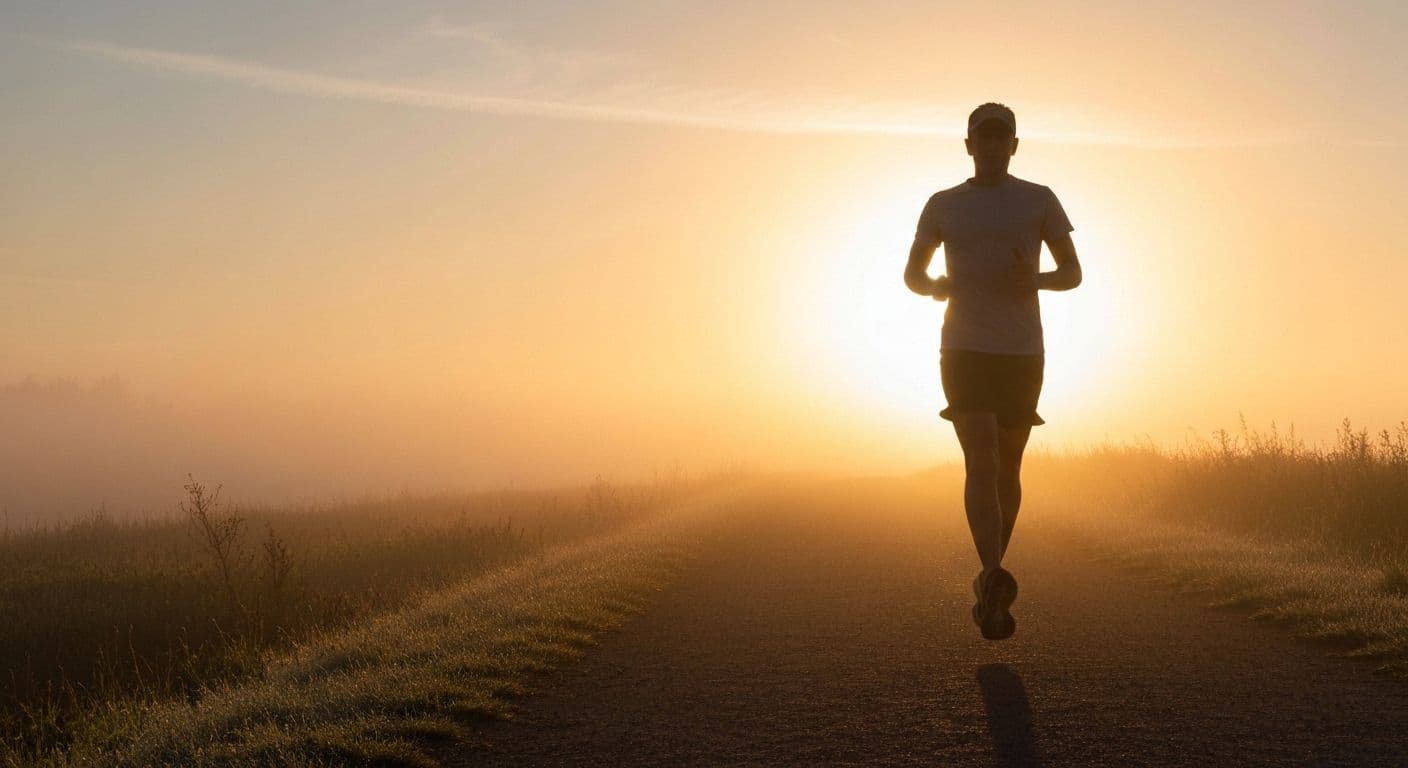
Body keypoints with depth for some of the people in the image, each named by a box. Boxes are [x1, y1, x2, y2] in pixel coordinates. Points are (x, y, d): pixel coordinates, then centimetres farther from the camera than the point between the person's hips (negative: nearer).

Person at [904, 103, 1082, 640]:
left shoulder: (1038, 200, 7)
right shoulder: (943, 205, 8)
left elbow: (1072, 272, 9)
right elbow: (912, 275, 16)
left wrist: (1037, 279, -14)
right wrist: (935, 287, -8)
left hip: (1022, 354, 1)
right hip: (964, 352, -1)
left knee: (1007, 468, 9)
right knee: (981, 461, -18)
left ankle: (989, 584, 26)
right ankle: (995, 580, -31)